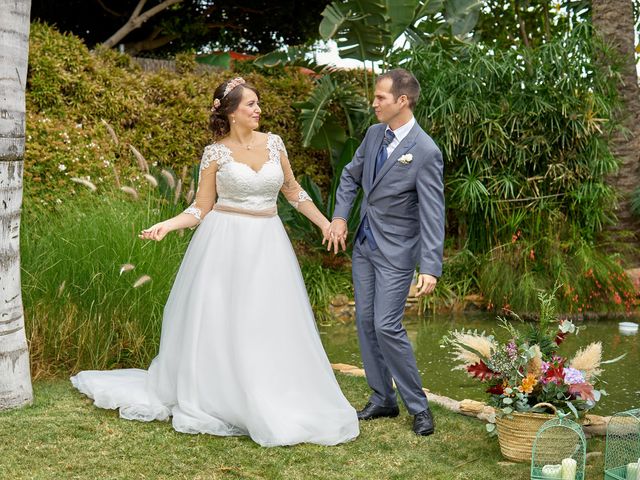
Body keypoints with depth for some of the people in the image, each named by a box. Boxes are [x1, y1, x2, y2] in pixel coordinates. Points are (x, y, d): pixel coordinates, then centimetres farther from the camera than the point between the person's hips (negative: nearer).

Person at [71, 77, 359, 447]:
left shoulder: (273, 143, 6)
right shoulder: (215, 153, -3)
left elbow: (293, 190, 16)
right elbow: (202, 208, 0)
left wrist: (326, 223, 15)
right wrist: (167, 225, -16)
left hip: (268, 244, 3)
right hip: (226, 243, -3)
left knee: (271, 326, 4)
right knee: (216, 322, 2)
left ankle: (274, 405, 16)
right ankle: (206, 402, 15)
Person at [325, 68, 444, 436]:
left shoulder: (426, 151, -20)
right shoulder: (375, 134, 2)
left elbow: (433, 214, -22)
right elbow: (351, 176, 18)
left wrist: (431, 268, -28)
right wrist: (340, 218, 6)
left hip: (396, 251, -7)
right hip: (365, 243, 8)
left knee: (387, 326, -10)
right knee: (366, 322, 10)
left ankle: (418, 405, 5)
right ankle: (383, 399, 22)